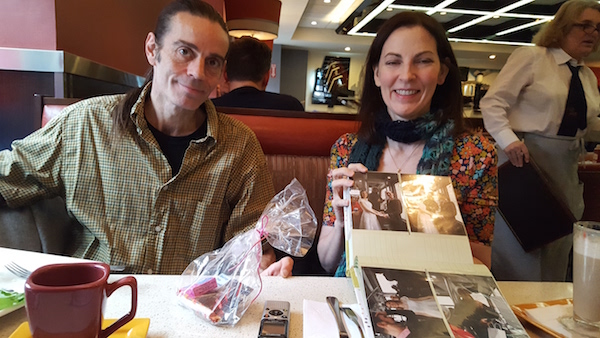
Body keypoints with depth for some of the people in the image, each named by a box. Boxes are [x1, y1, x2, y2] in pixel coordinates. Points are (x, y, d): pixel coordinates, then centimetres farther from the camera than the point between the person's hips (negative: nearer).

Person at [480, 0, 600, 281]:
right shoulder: (531, 57, -4)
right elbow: (493, 102, -11)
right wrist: (509, 140, -23)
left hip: (566, 167, 7)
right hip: (526, 157, -7)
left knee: (558, 245, 11)